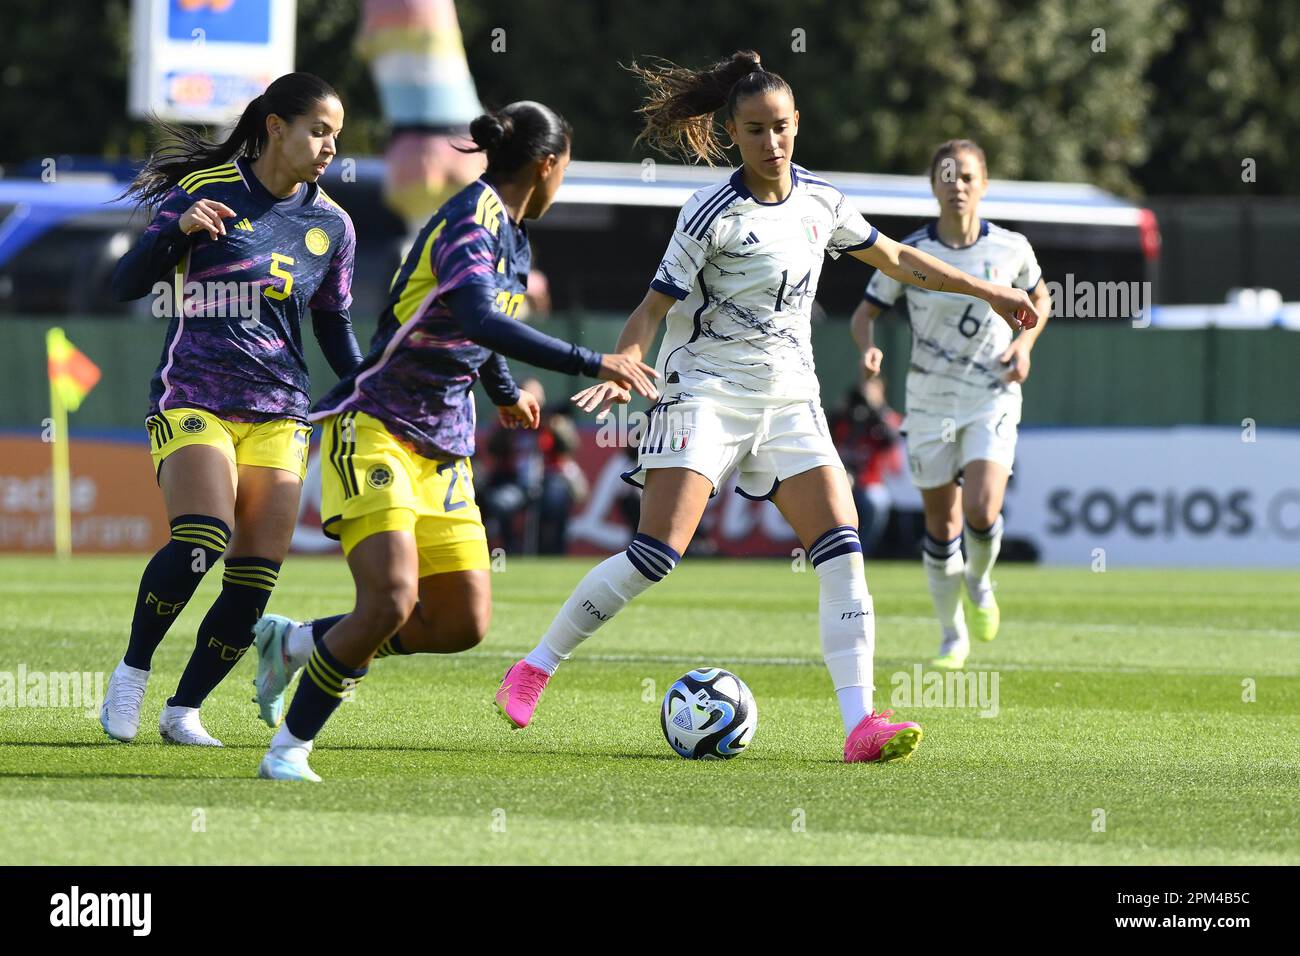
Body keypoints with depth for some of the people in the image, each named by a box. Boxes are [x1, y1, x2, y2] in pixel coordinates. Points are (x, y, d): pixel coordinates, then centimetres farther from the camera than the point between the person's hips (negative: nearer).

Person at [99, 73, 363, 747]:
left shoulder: (331, 225, 10)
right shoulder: (205, 192, -2)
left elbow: (335, 329, 21)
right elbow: (126, 285, -4)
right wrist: (176, 231, -22)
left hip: (278, 413, 4)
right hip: (192, 399, -4)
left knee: (254, 584, -6)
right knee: (201, 540, -27)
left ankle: (184, 709, 11)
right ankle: (131, 672, -5)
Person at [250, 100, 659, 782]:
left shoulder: (509, 234, 12)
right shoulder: (469, 225, -18)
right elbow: (481, 322, -37)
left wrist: (505, 393, 46)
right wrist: (591, 365, -38)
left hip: (442, 449, 9)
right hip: (375, 429, -9)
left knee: (464, 624, 0)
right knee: (393, 599, -24)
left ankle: (299, 643, 20)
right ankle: (288, 749, -8)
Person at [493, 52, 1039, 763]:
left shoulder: (819, 201, 7)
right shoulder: (713, 214, -11)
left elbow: (893, 257, 23)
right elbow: (655, 305, -10)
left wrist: (986, 291, 25)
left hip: (789, 400, 5)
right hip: (707, 390, -5)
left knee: (842, 549, -12)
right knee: (656, 553, -17)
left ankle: (860, 725, -18)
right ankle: (533, 671, -3)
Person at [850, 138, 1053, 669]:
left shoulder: (1011, 249, -4)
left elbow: (1041, 298, 15)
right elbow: (865, 313, 3)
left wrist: (1025, 342, -4)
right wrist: (868, 347, -19)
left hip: (993, 398, -1)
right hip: (929, 401, 1)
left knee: (982, 513, -19)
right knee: (941, 525, 4)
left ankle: (979, 581, 15)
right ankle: (953, 637, 22)